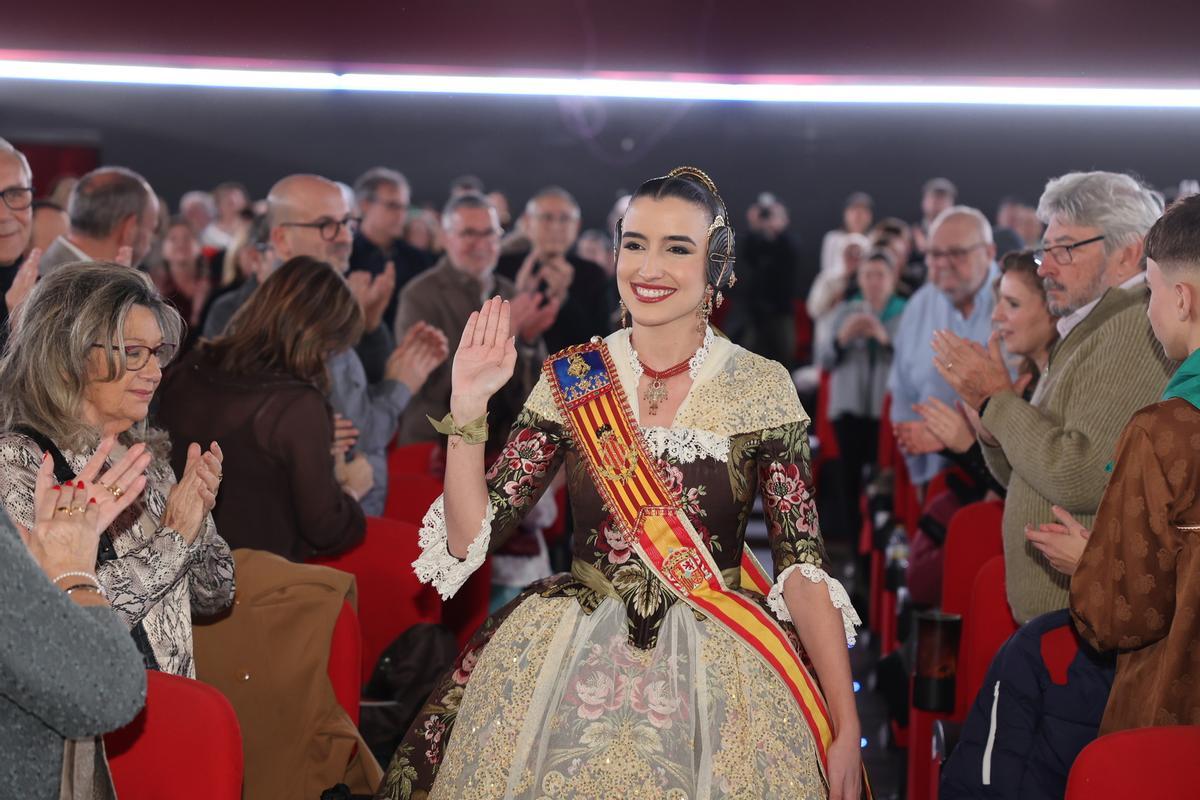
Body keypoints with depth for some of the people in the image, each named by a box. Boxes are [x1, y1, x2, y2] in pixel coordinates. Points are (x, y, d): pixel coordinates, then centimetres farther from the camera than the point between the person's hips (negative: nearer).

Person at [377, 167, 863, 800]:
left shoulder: (761, 388, -2)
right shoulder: (571, 381, 2)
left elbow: (802, 564, -5)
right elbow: (469, 538, 0)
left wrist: (846, 731, -12)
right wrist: (468, 409, -13)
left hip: (718, 664, -1)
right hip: (573, 653, 1)